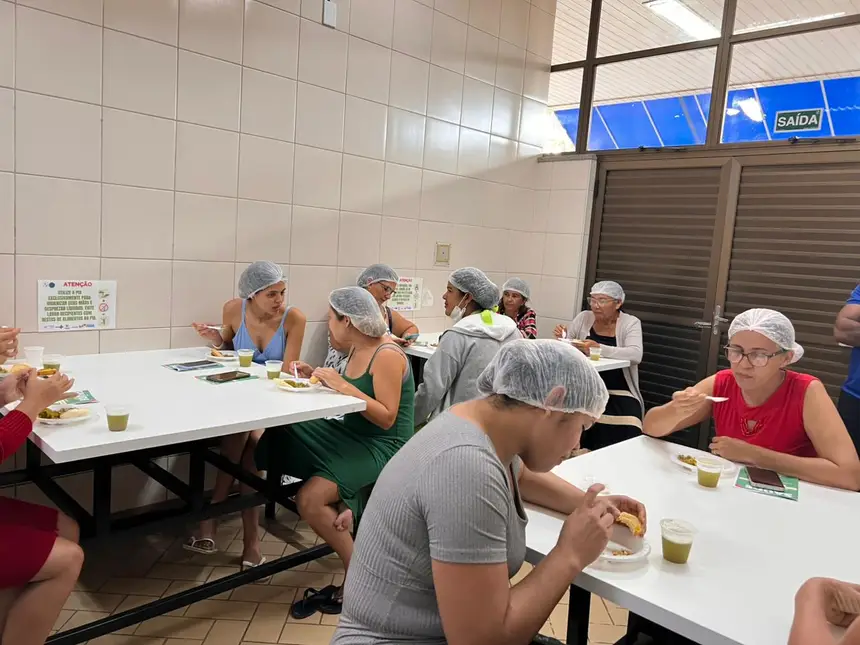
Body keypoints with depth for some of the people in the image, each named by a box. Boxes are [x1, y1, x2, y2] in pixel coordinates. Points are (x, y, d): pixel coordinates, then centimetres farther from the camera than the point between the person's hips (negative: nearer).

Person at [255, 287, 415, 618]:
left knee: (310, 500, -23)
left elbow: (387, 419, -22)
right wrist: (317, 376, 4)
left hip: (382, 446, -9)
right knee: (276, 435, -8)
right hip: (351, 435, 9)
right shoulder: (357, 349, 7)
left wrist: (343, 385, -26)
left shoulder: (387, 355, -19)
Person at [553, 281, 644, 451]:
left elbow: (635, 355, -21)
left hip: (619, 395, -2)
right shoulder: (583, 318, 5)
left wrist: (599, 348, -33)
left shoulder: (631, 323, -3)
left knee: (625, 446, -23)